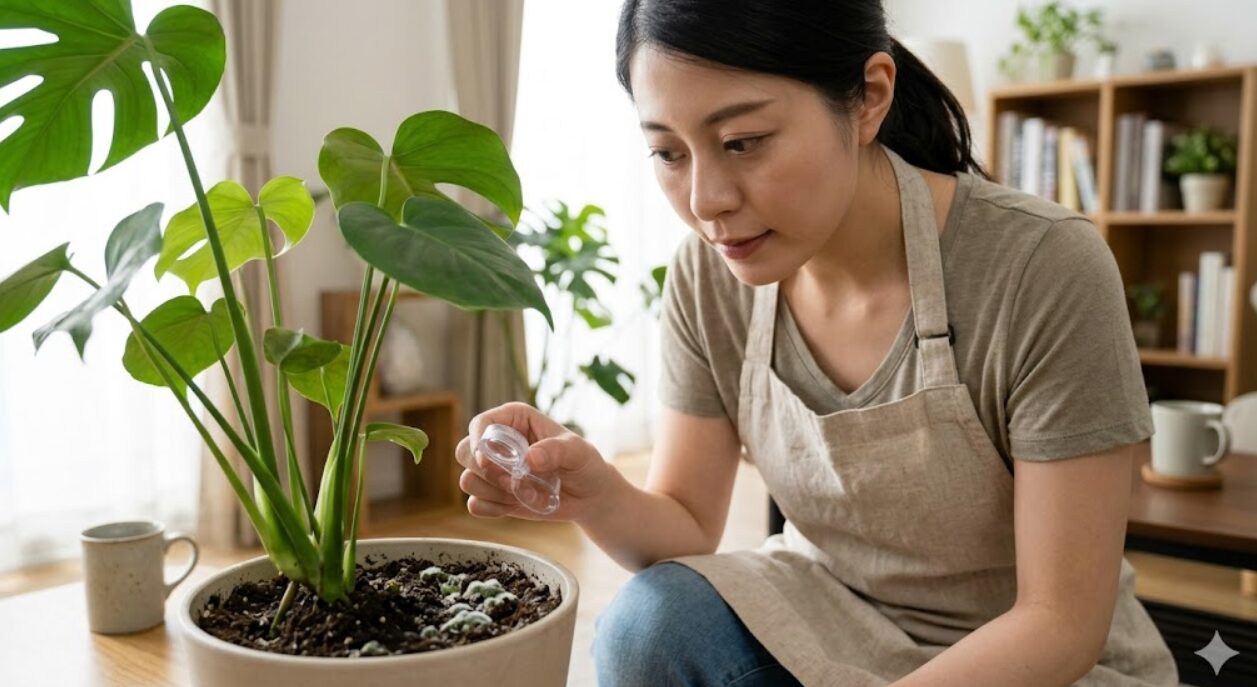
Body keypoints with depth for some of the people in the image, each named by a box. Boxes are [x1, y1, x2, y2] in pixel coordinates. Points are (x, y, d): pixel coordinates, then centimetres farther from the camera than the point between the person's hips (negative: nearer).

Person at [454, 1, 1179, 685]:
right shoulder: (709, 277, -11)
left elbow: (1061, 622, -20)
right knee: (654, 623, -24)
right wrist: (594, 493, -27)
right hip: (832, 620, 4)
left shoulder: (1044, 268, -24)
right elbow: (688, 530, -5)